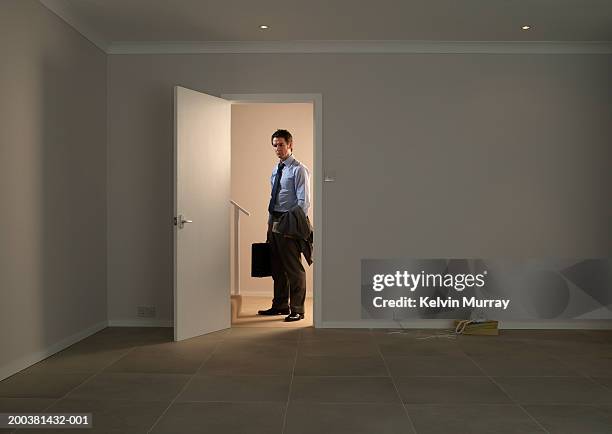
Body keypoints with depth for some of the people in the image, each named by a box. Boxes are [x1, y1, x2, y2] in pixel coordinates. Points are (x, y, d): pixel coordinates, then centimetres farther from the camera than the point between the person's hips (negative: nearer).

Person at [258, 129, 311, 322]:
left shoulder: (298, 169, -9)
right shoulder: (276, 171, 16)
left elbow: (304, 202, -14)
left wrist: (294, 224, -20)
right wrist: (271, 222, 15)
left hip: (289, 223, -8)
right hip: (274, 221, 8)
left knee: (294, 268, -1)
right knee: (277, 267, 16)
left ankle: (297, 310, 8)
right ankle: (280, 305, 29)